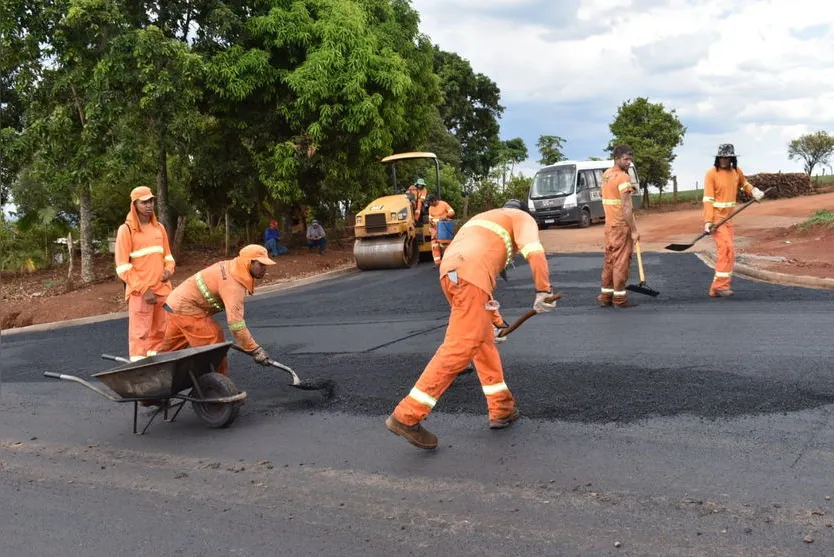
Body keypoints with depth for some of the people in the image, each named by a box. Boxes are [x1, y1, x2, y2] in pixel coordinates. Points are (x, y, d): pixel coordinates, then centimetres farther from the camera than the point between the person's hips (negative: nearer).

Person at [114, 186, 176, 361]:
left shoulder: (159, 227, 12)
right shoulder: (126, 230, -5)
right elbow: (122, 267, -9)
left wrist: (169, 270, -2)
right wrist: (143, 289, -15)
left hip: (162, 289, 5)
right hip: (140, 292, -5)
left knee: (159, 333, 9)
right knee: (140, 334, -6)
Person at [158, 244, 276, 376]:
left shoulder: (231, 267, 2)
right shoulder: (233, 284, -28)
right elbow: (235, 321, -35)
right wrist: (255, 350, -33)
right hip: (186, 308, -10)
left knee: (168, 350, 23)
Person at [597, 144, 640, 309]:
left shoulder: (606, 174, 10)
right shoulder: (623, 177, -17)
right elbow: (626, 207, -22)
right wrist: (634, 231, -20)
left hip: (609, 223, 9)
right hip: (622, 225, -8)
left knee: (610, 259, 13)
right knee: (621, 261, -1)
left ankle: (606, 296, 18)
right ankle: (619, 298, 4)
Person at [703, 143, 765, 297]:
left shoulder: (737, 172, 7)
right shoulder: (712, 173, -11)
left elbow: (744, 184, 27)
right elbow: (708, 199, -15)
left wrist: (754, 191, 4)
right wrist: (708, 221, -24)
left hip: (728, 218, 7)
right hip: (716, 217, -7)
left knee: (724, 251, 7)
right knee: (727, 249, -18)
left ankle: (716, 289, 13)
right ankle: (721, 284, -14)